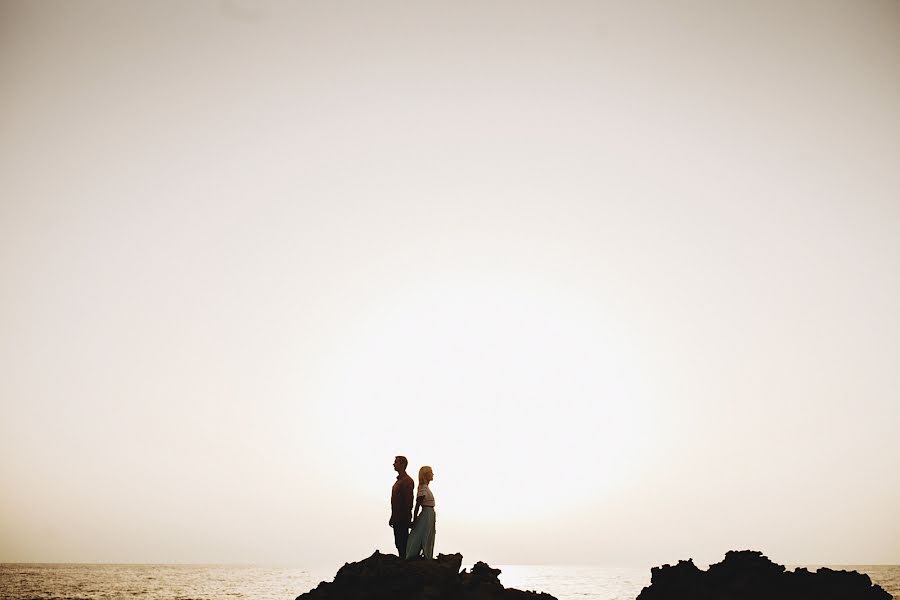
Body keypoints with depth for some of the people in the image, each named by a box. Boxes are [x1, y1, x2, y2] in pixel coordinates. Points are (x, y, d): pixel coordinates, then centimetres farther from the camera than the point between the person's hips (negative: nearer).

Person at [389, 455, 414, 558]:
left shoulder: (407, 480, -13)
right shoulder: (398, 480, 17)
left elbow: (408, 501, -19)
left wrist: (406, 517, -22)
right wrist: (392, 517, 20)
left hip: (403, 518, -10)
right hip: (397, 518, 10)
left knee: (403, 542, -7)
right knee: (398, 543, 13)